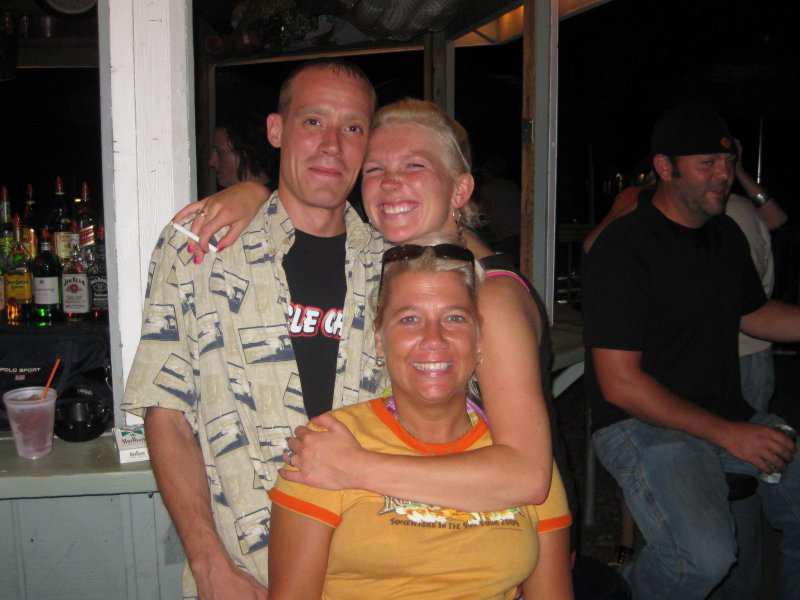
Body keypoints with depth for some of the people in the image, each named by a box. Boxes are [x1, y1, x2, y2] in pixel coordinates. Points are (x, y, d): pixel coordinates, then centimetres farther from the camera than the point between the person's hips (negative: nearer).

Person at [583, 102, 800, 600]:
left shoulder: (727, 235, 11)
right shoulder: (623, 249, -14)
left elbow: (752, 313, 27)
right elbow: (619, 383, -17)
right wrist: (725, 433, -17)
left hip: (729, 416, 8)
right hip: (644, 424, -8)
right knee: (705, 554, -28)